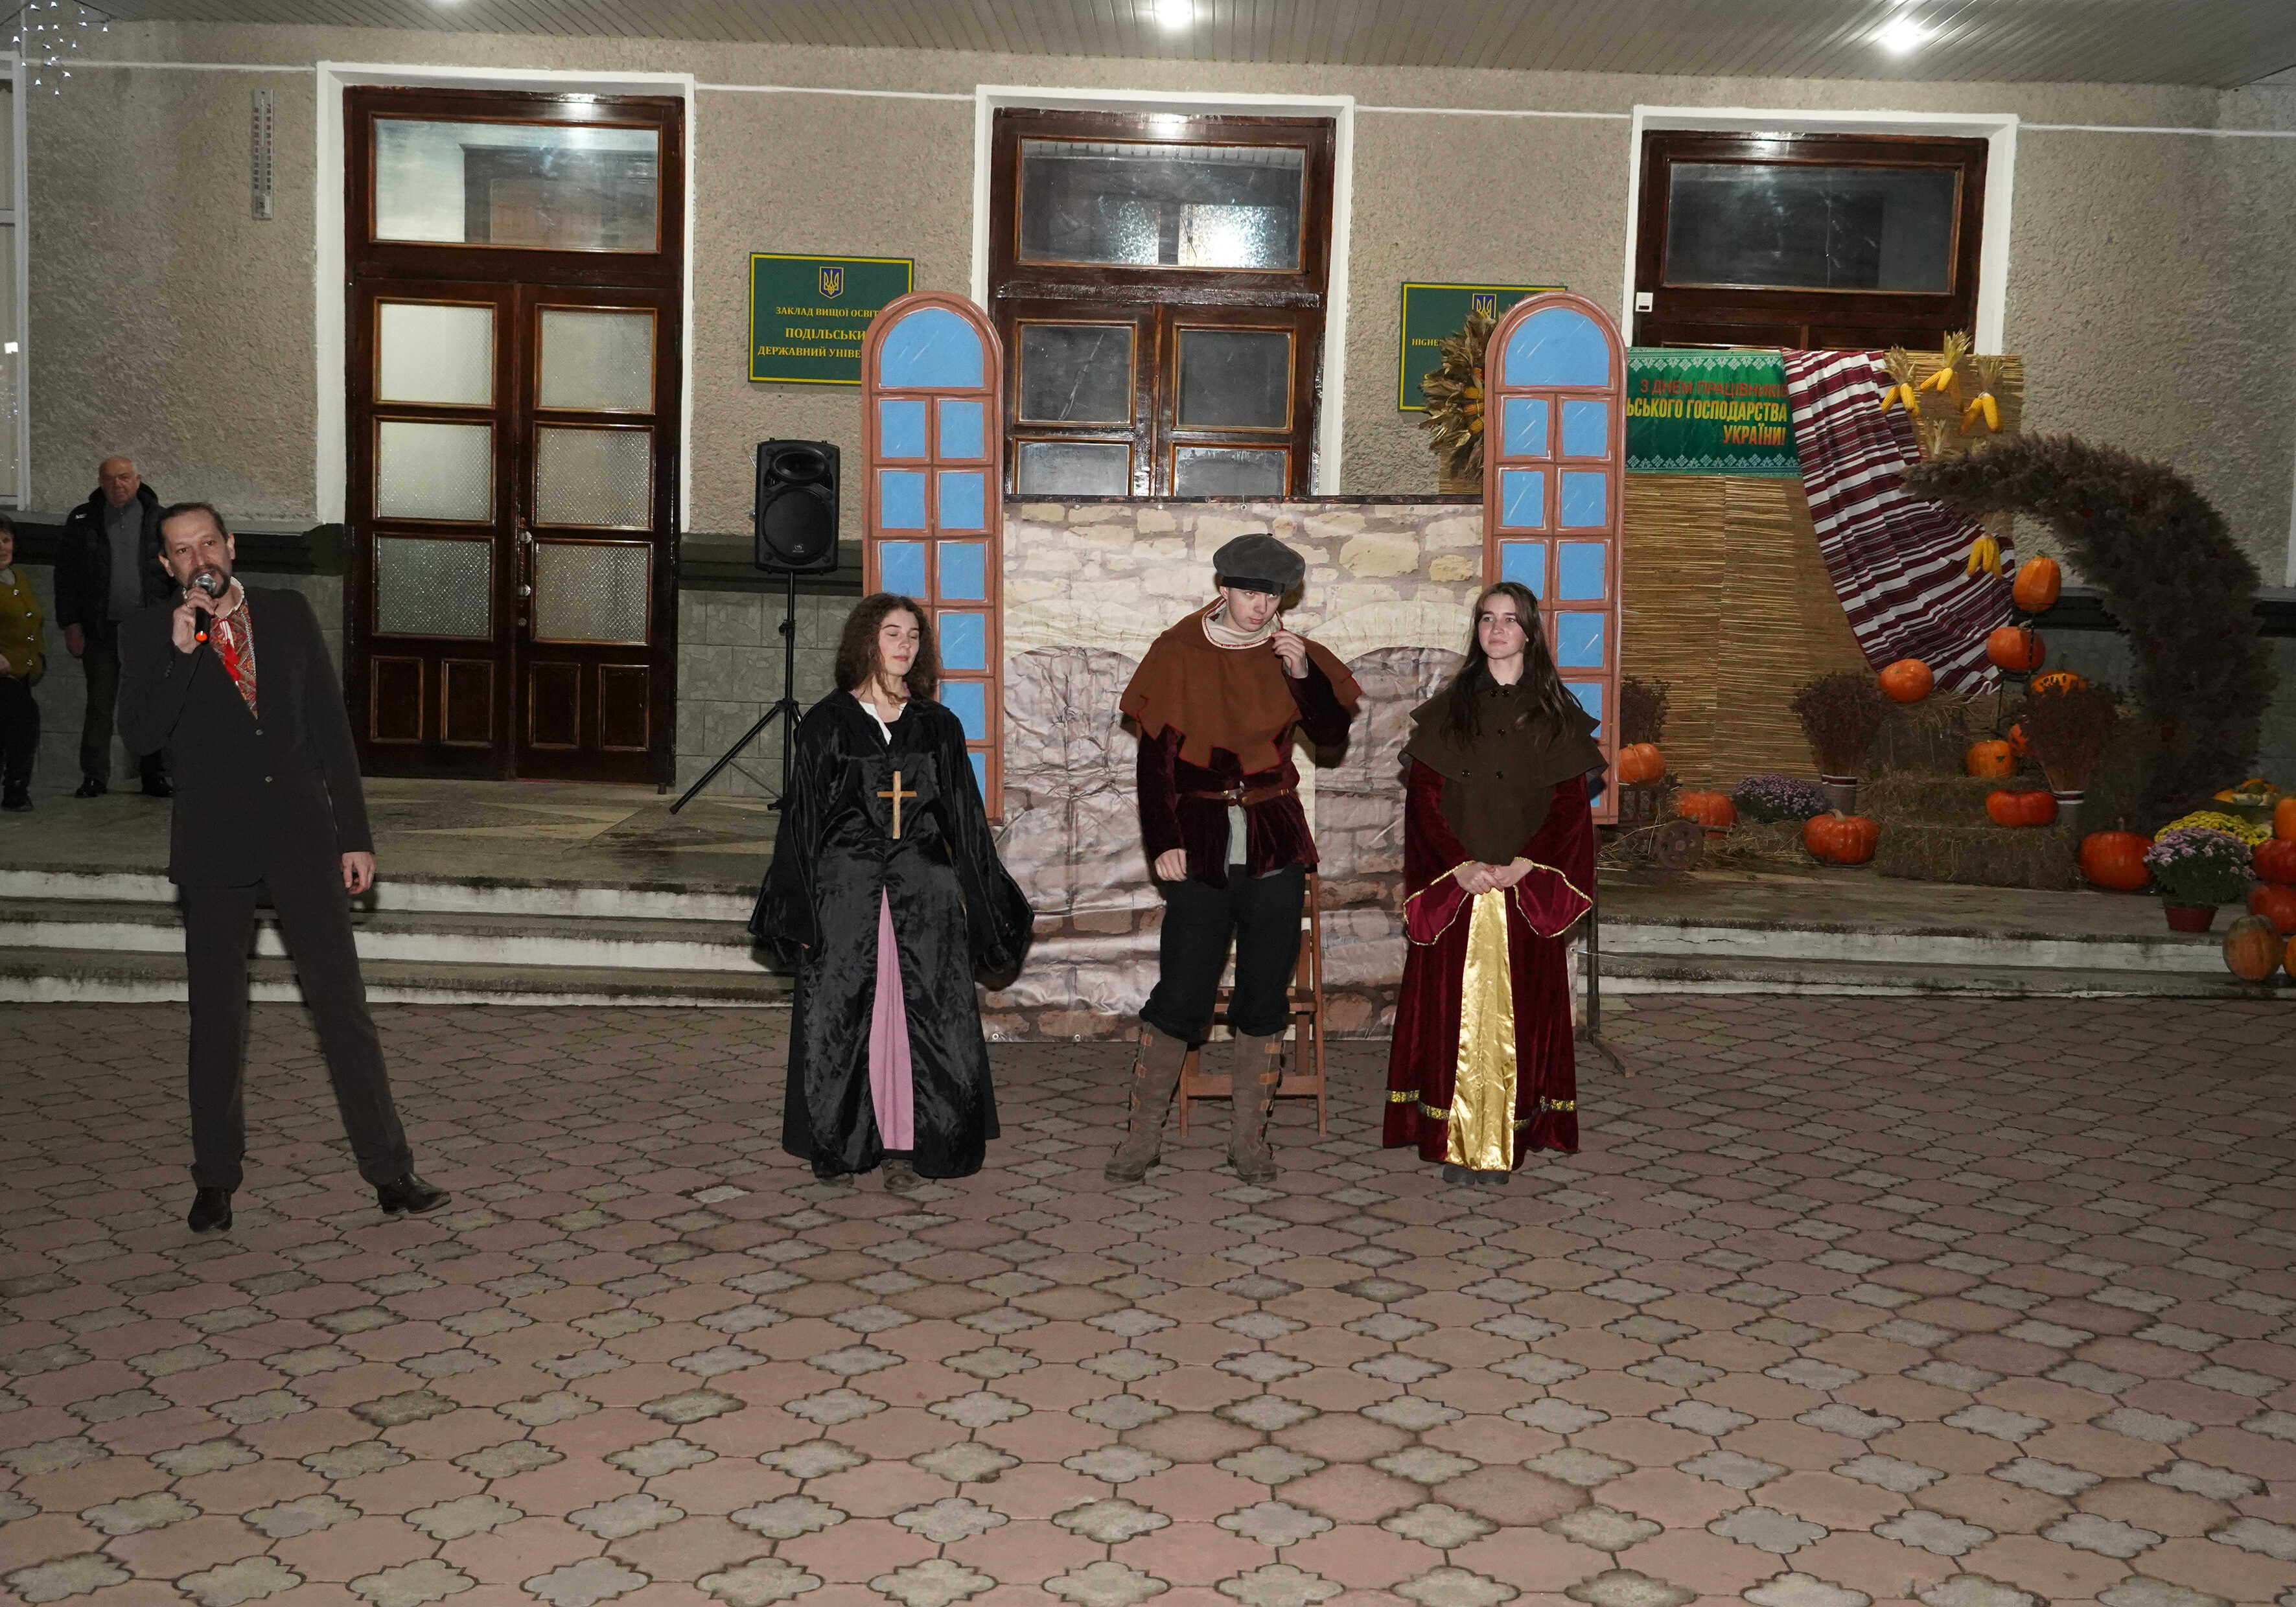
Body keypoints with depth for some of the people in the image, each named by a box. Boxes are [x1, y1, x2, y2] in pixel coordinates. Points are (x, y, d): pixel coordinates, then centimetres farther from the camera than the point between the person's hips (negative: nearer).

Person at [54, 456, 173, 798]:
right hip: (101, 629, 1)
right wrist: (71, 624, 0)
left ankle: (154, 775, 10)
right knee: (99, 705, 4)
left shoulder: (159, 520, 5)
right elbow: (66, 574, 6)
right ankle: (94, 777, 9)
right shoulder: (82, 520, 6)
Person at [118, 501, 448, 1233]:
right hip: (215, 844, -1)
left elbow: (330, 724, 8)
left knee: (343, 1006, -1)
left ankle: (390, 1174, 4)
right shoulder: (149, 634, 3)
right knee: (216, 1017, 7)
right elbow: (139, 735, -10)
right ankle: (215, 1181, 21)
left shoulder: (288, 614, 7)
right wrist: (180, 651, -20)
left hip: (301, 833, 1)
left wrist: (355, 835, 4)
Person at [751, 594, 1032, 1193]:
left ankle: (905, 1146, 6)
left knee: (923, 1019, -2)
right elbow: (800, 818, 4)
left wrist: (983, 906, 10)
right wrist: (799, 911, -1)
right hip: (846, 890, -1)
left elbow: (966, 819, 12)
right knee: (839, 1020, 0)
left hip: (924, 894, 2)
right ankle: (841, 1143, 13)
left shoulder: (938, 727, 10)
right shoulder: (827, 724, 3)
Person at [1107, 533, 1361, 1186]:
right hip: (1199, 843, -2)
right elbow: (1155, 757, -1)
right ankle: (1143, 1133, 6)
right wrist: (1163, 842, -7)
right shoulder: (1178, 655, 0)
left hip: (1274, 846, 2)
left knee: (1265, 995, 5)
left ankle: (1249, 1136, 16)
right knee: (1180, 995, -6)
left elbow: (1332, 732, -4)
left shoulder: (1292, 655, 7)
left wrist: (1302, 674, -18)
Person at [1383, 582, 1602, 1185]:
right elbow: (1423, 796, 1)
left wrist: (1521, 866, -13)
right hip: (1453, 886, 0)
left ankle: (1504, 1143, 6)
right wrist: (1461, 867, -13)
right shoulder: (1447, 708, 7)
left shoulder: (1556, 714, 6)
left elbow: (1570, 803, 1)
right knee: (1455, 1007, -2)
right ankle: (1457, 1143, 2)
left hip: (1528, 886, 0)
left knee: (1517, 1010, 0)